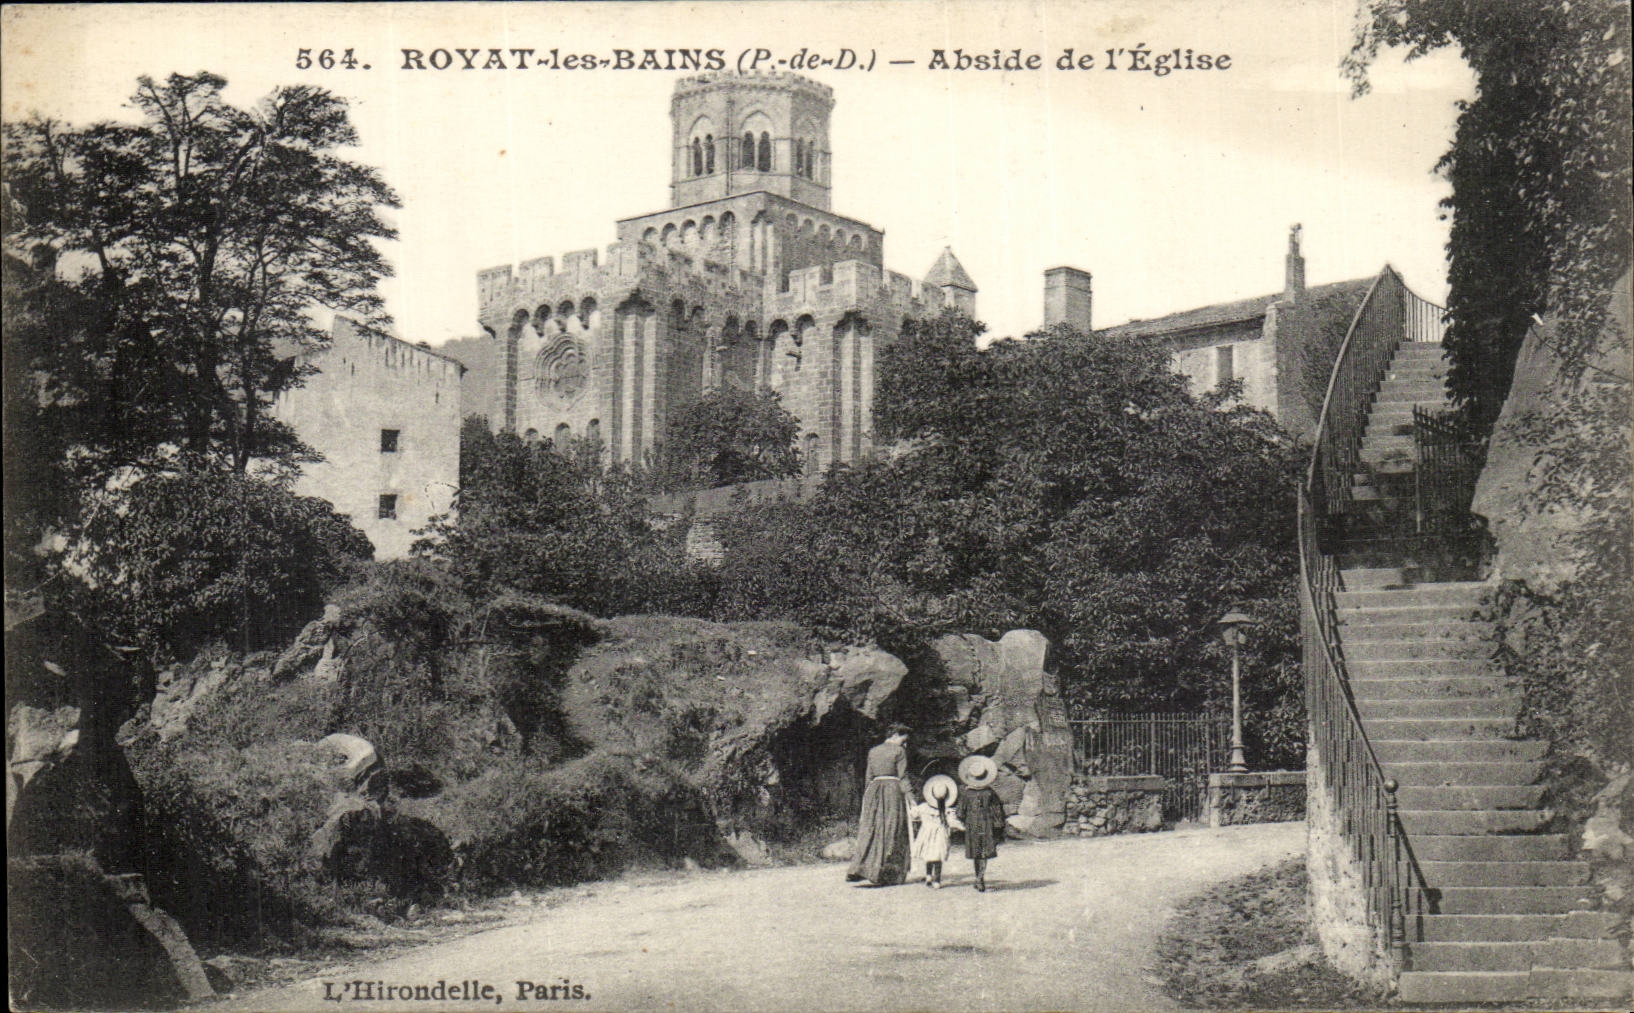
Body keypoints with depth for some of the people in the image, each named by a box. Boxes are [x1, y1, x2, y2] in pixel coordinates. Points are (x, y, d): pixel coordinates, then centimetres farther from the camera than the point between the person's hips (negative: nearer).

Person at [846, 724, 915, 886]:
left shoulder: (873, 751, 14)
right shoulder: (898, 751, -3)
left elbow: (869, 777, 16)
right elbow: (903, 777, -8)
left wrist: (867, 797, 22)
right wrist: (910, 797, -7)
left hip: (873, 792, 5)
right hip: (893, 790, -5)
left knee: (871, 832, 6)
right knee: (891, 834, -1)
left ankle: (858, 869, -8)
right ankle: (884, 875, -3)